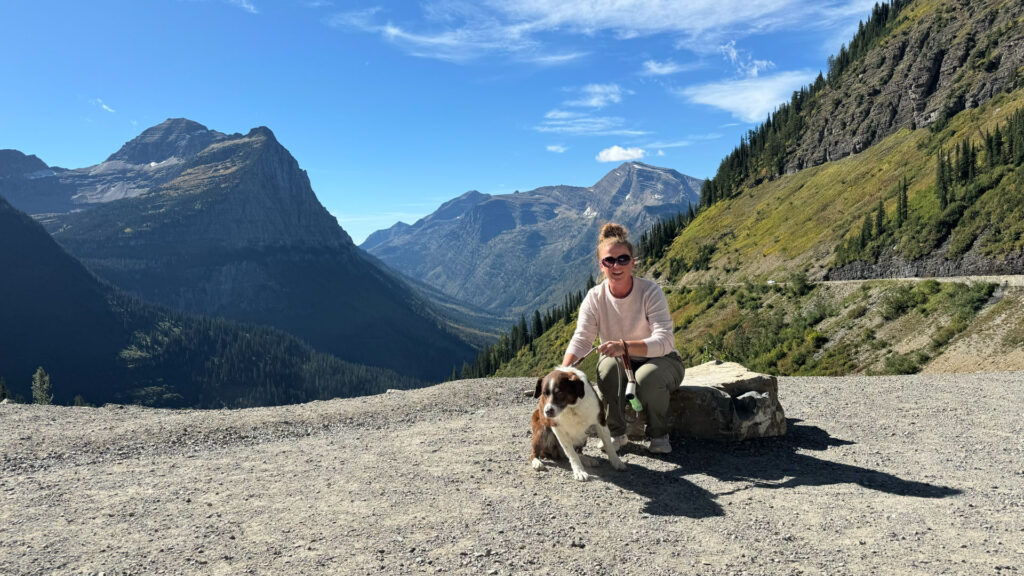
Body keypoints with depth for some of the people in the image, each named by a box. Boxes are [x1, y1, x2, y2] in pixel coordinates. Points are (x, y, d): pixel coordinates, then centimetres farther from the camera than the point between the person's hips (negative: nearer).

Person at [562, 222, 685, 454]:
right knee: (608, 366, -32)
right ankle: (616, 433, -11)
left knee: (647, 378, -35)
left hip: (661, 360, -2)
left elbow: (664, 341, -31)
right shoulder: (595, 298, -12)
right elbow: (581, 339, -19)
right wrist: (563, 371, -39)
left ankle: (659, 435, -5)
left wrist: (625, 346, -49)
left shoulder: (650, 292, -21)